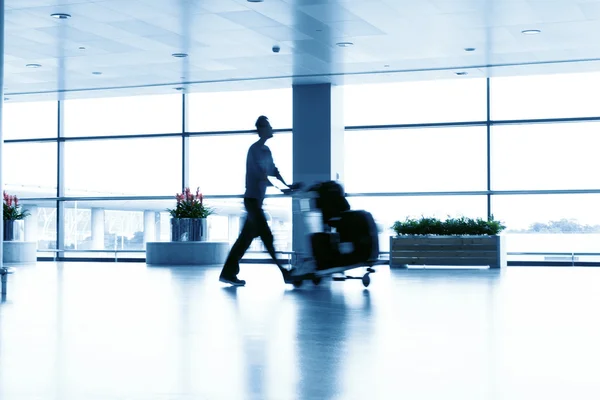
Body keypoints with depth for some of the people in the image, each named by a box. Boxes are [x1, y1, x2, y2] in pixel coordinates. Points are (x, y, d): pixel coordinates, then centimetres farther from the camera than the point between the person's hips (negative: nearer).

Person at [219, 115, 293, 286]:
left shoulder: (267, 150, 17)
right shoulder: (255, 150, -11)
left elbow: (274, 171, 16)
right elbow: (261, 175, -20)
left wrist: (287, 185, 1)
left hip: (257, 200, 9)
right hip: (252, 199, -9)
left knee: (246, 237, 8)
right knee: (267, 236, -7)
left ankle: (228, 273, 11)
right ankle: (284, 271, -6)